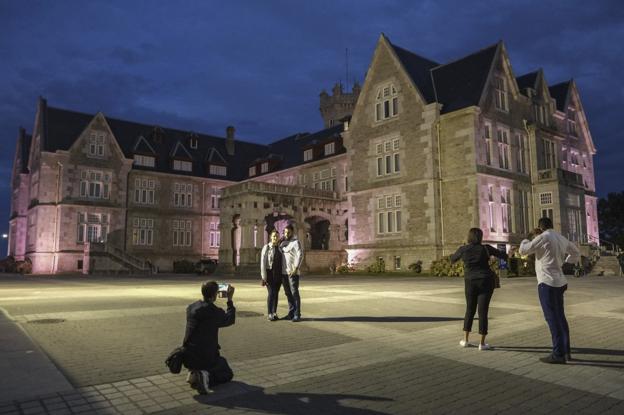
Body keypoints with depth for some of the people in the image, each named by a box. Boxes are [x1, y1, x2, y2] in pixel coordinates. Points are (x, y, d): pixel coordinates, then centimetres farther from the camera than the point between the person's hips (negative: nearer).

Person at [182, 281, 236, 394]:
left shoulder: (191, 308, -2)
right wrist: (230, 299, 9)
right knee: (227, 374, 18)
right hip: (206, 357, -6)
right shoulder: (215, 311, -18)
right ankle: (207, 377, -11)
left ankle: (194, 373, 10)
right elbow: (230, 320, 4)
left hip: (187, 358, 6)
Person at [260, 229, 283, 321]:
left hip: (279, 274, 4)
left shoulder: (280, 248, 7)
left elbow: (282, 261, 12)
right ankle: (269, 314, 0)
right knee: (271, 293, -8)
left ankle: (274, 313, 16)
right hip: (270, 273, -4)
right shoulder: (266, 248, -7)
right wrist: (263, 277, -15)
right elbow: (263, 263, -10)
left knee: (276, 293, 7)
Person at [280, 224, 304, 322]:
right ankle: (291, 313, 19)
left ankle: (297, 315, 0)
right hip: (284, 272, 7)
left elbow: (300, 255, -16)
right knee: (288, 293, 11)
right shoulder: (282, 242, 14)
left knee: (294, 293, -5)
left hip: (293, 272, -7)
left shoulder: (296, 242, -6)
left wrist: (296, 268, -25)